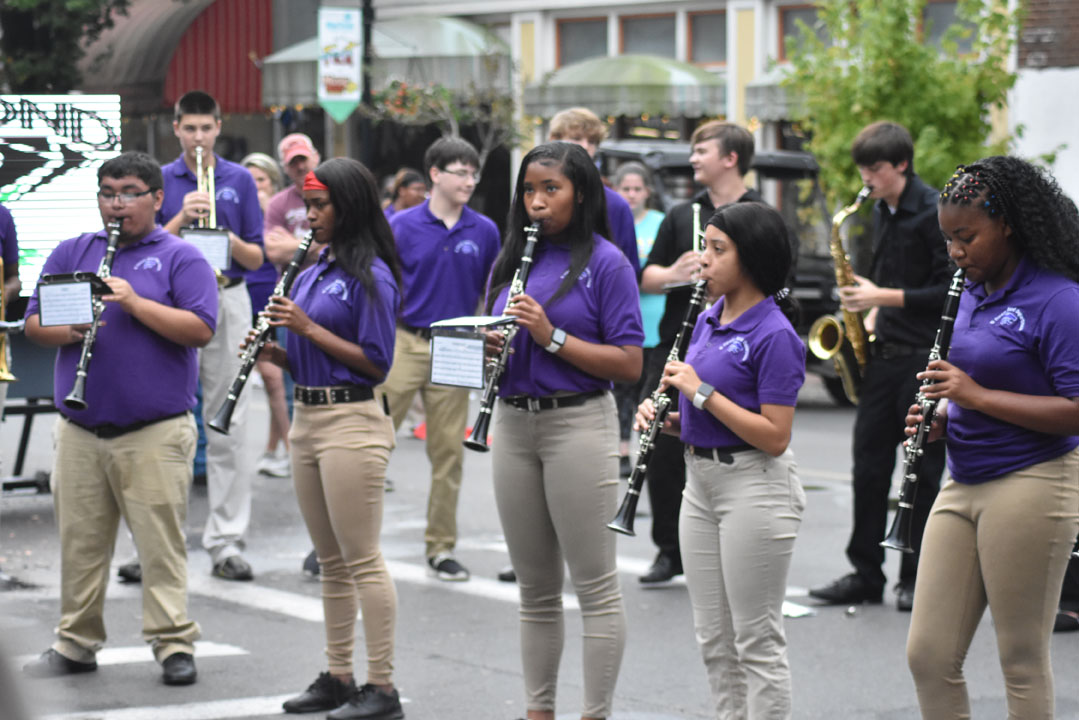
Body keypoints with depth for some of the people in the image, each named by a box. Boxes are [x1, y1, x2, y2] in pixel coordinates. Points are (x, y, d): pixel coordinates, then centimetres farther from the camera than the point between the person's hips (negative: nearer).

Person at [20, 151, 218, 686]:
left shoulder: (179, 257, 2)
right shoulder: (71, 253, 14)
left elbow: (201, 330, -10)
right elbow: (34, 323, 9)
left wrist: (135, 302, -17)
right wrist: (67, 330, -12)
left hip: (155, 434, -4)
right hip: (79, 432, 4)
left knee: (161, 542, -2)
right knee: (79, 542, 9)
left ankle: (174, 645, 3)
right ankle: (76, 644, 19)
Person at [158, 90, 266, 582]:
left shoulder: (240, 181, 7)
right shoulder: (161, 181, 5)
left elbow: (258, 259, 5)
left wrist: (231, 241, -15)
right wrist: (181, 218, -15)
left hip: (228, 303, 1)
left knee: (228, 427, 0)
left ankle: (226, 541, 3)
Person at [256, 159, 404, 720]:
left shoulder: (370, 275, -10)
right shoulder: (312, 271, 15)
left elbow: (376, 363, -15)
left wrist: (307, 327, -16)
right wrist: (274, 350, -1)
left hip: (351, 421, -9)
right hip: (307, 418, 9)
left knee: (362, 560, -6)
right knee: (330, 562, 13)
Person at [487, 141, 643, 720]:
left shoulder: (605, 264, -6)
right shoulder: (511, 259, 12)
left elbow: (629, 365, -11)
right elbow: (490, 338, 18)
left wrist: (551, 336, -19)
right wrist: (490, 347, -6)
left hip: (579, 423, -6)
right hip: (513, 423, 6)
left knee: (595, 586, -2)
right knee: (534, 587, 12)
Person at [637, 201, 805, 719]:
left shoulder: (774, 335, -16)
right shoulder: (708, 320, 10)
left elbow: (774, 436, -20)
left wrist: (702, 392, -20)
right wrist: (662, 415, -1)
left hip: (755, 488, -9)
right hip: (700, 482, 9)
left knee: (757, 640, -1)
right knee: (713, 638, 13)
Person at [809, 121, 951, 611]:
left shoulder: (934, 213, -12)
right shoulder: (882, 213, 13)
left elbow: (949, 290, -16)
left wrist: (886, 298, -18)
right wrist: (872, 315, 9)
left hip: (925, 358, -8)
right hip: (884, 353, 8)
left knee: (922, 470, -1)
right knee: (869, 464, 6)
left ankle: (916, 579, 6)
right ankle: (866, 574, 12)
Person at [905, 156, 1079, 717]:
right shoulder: (973, 295, 12)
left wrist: (977, 396, -21)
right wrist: (940, 419, 4)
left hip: (1031, 487, -8)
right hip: (963, 484, 8)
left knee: (1022, 661, 1)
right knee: (928, 654, 4)